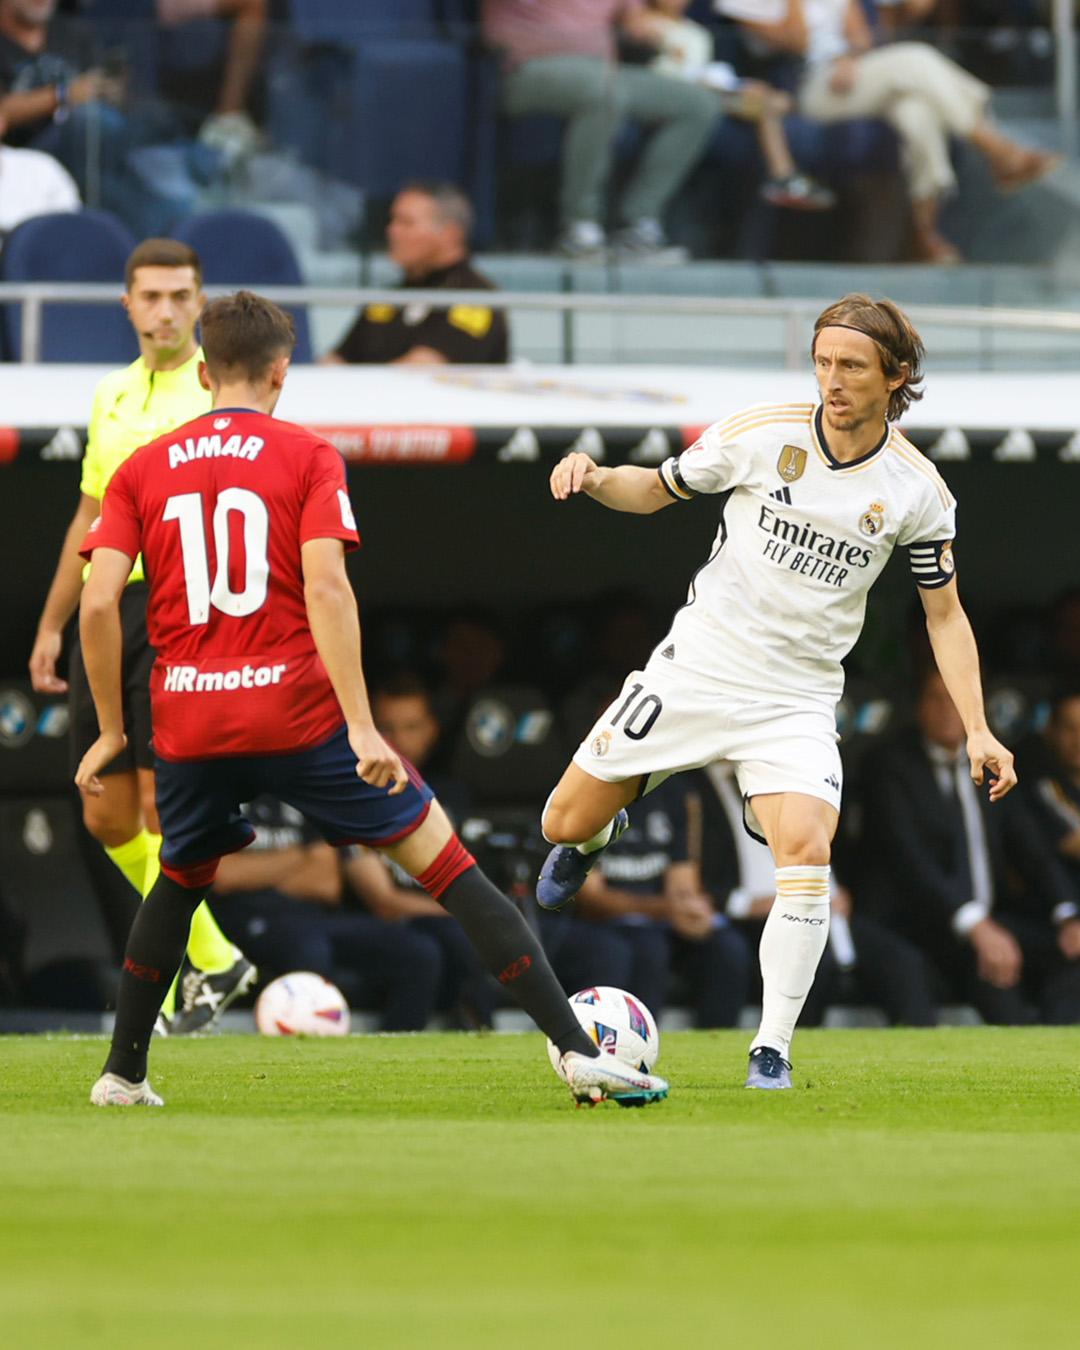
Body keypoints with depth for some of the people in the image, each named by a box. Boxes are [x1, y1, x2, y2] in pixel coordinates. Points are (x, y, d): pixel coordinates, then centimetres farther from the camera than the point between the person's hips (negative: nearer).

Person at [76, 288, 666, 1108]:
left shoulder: (143, 470, 9)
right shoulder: (307, 455, 1)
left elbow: (97, 603, 0)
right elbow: (324, 588, -12)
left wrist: (111, 731, 10)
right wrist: (362, 727, -15)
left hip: (189, 727, 3)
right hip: (297, 712, -3)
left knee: (181, 880, 31)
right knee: (446, 863, 1)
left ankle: (123, 1074, 30)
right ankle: (580, 1052, -7)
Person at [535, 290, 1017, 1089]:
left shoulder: (918, 491, -6)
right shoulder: (761, 434, -8)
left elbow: (945, 611, 4)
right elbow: (658, 490, 7)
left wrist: (977, 728, -4)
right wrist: (595, 478, -15)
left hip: (798, 700, -1)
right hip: (697, 667, 1)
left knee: (807, 851, -24)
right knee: (567, 824, 1)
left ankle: (772, 1051, -13)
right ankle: (595, 839, 42)